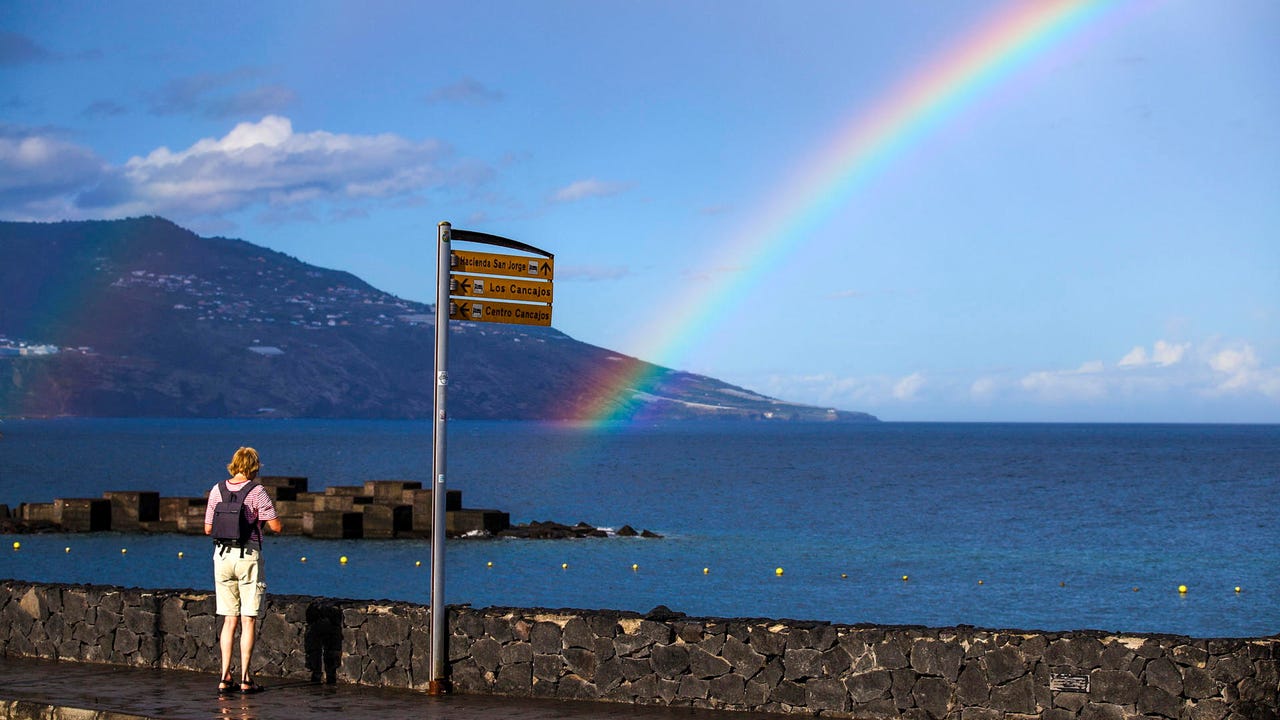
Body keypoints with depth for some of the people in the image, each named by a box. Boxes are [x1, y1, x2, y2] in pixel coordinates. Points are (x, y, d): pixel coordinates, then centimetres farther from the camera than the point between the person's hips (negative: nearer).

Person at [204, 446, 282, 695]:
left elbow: (208, 529, 8)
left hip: (222, 555, 4)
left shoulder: (217, 490, 3)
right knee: (249, 619, 1)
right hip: (248, 555, -4)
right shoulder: (256, 492, -9)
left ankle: (225, 677, 6)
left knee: (229, 618, 10)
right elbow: (276, 526, -10)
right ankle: (245, 678, 0)